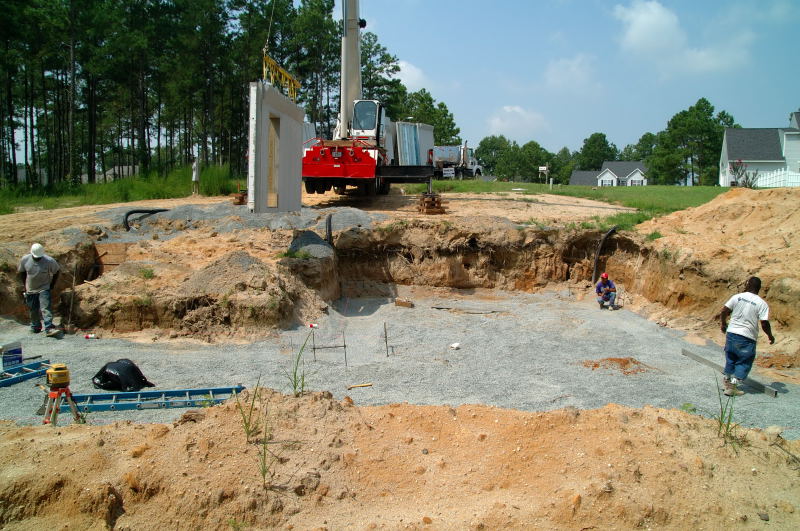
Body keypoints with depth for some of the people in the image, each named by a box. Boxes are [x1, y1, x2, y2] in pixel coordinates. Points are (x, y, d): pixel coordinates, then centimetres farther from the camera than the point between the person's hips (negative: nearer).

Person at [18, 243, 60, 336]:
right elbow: (21, 272, 9)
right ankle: (35, 327, 28)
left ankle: (49, 328, -20)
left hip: (44, 289, -3)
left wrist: (52, 284, -1)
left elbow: (56, 271, 0)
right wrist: (23, 285, 7)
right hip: (30, 289, 3)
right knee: (33, 310, 12)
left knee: (46, 308, -16)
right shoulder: (25, 260, -8)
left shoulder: (49, 261, -16)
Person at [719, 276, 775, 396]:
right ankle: (732, 387, 5)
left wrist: (723, 324, 17)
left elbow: (723, 312, -1)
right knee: (744, 363, 10)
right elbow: (764, 323, -13)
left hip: (731, 333, 3)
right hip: (747, 338, -3)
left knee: (730, 359, 21)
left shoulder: (737, 297, -1)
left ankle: (726, 381, 31)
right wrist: (770, 336, 4)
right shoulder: (762, 304, -8)